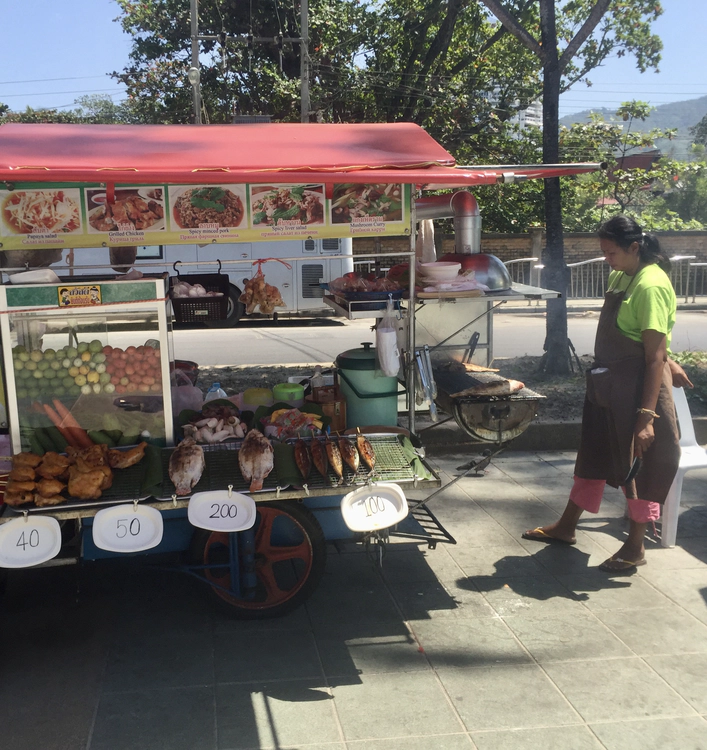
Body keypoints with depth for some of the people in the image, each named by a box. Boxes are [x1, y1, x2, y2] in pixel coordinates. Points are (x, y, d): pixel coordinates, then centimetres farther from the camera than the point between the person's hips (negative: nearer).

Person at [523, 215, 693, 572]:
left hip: (639, 385, -9)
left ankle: (635, 547, 20)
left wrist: (647, 414, -24)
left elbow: (655, 356, -22)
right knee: (595, 453, 18)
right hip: (609, 382, 9)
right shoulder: (620, 276, 7)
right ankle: (566, 527, 33)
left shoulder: (650, 285, -20)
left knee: (639, 464, 4)